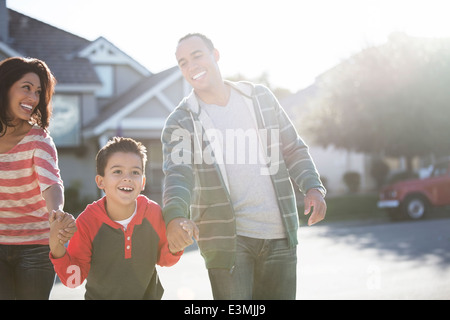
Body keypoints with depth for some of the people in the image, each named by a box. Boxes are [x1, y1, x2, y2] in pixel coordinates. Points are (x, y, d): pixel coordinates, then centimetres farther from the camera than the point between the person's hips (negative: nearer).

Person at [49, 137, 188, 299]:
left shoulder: (153, 213, -15)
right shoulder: (87, 222, -20)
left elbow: (162, 259, 1)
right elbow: (74, 280, -17)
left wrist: (174, 249, -20)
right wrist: (58, 251, -32)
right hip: (100, 296, -2)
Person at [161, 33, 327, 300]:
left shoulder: (260, 98, 7)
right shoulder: (180, 122, -2)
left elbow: (293, 149, 12)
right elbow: (178, 173, -17)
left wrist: (313, 186, -5)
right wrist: (174, 215, -37)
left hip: (279, 235, 3)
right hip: (226, 237, -3)